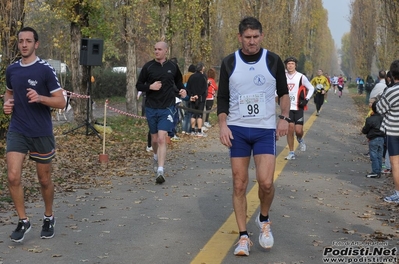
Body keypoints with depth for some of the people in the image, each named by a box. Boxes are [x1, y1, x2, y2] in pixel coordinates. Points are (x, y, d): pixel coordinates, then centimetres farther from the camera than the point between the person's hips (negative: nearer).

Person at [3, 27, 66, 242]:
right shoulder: (11, 69, 5)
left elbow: (61, 102, -10)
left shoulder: (45, 69, -10)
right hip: (17, 131, 3)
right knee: (13, 176, -10)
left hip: (41, 133, -3)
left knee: (44, 179, 10)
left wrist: (40, 98, -27)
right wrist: (7, 103, 2)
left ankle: (48, 217, 32)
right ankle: (23, 221, 6)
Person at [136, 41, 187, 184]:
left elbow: (178, 82, 20)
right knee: (154, 139, 14)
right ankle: (156, 157, 46)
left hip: (167, 108, -1)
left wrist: (182, 90, -1)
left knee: (162, 138, -14)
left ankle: (160, 171, -18)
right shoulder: (148, 66, 0)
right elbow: (139, 85, 5)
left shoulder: (173, 67, 3)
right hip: (151, 108, 2)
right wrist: (150, 87, -15)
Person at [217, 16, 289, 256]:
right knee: (239, 185, 0)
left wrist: (285, 117, -6)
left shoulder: (273, 61, -1)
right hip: (237, 130, 1)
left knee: (266, 182, -13)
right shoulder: (229, 63, 1)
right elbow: (223, 98, 6)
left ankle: (264, 220, 17)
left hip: (266, 130, -1)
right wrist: (223, 124, -7)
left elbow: (284, 92, 9)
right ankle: (243, 237, 10)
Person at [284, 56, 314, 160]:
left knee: (298, 130, -7)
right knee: (290, 129, -5)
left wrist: (306, 100, -5)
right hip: (287, 108, 2)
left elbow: (311, 88, 6)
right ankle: (291, 152, 5)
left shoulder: (301, 77, -4)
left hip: (298, 107, -2)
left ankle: (300, 140, 30)